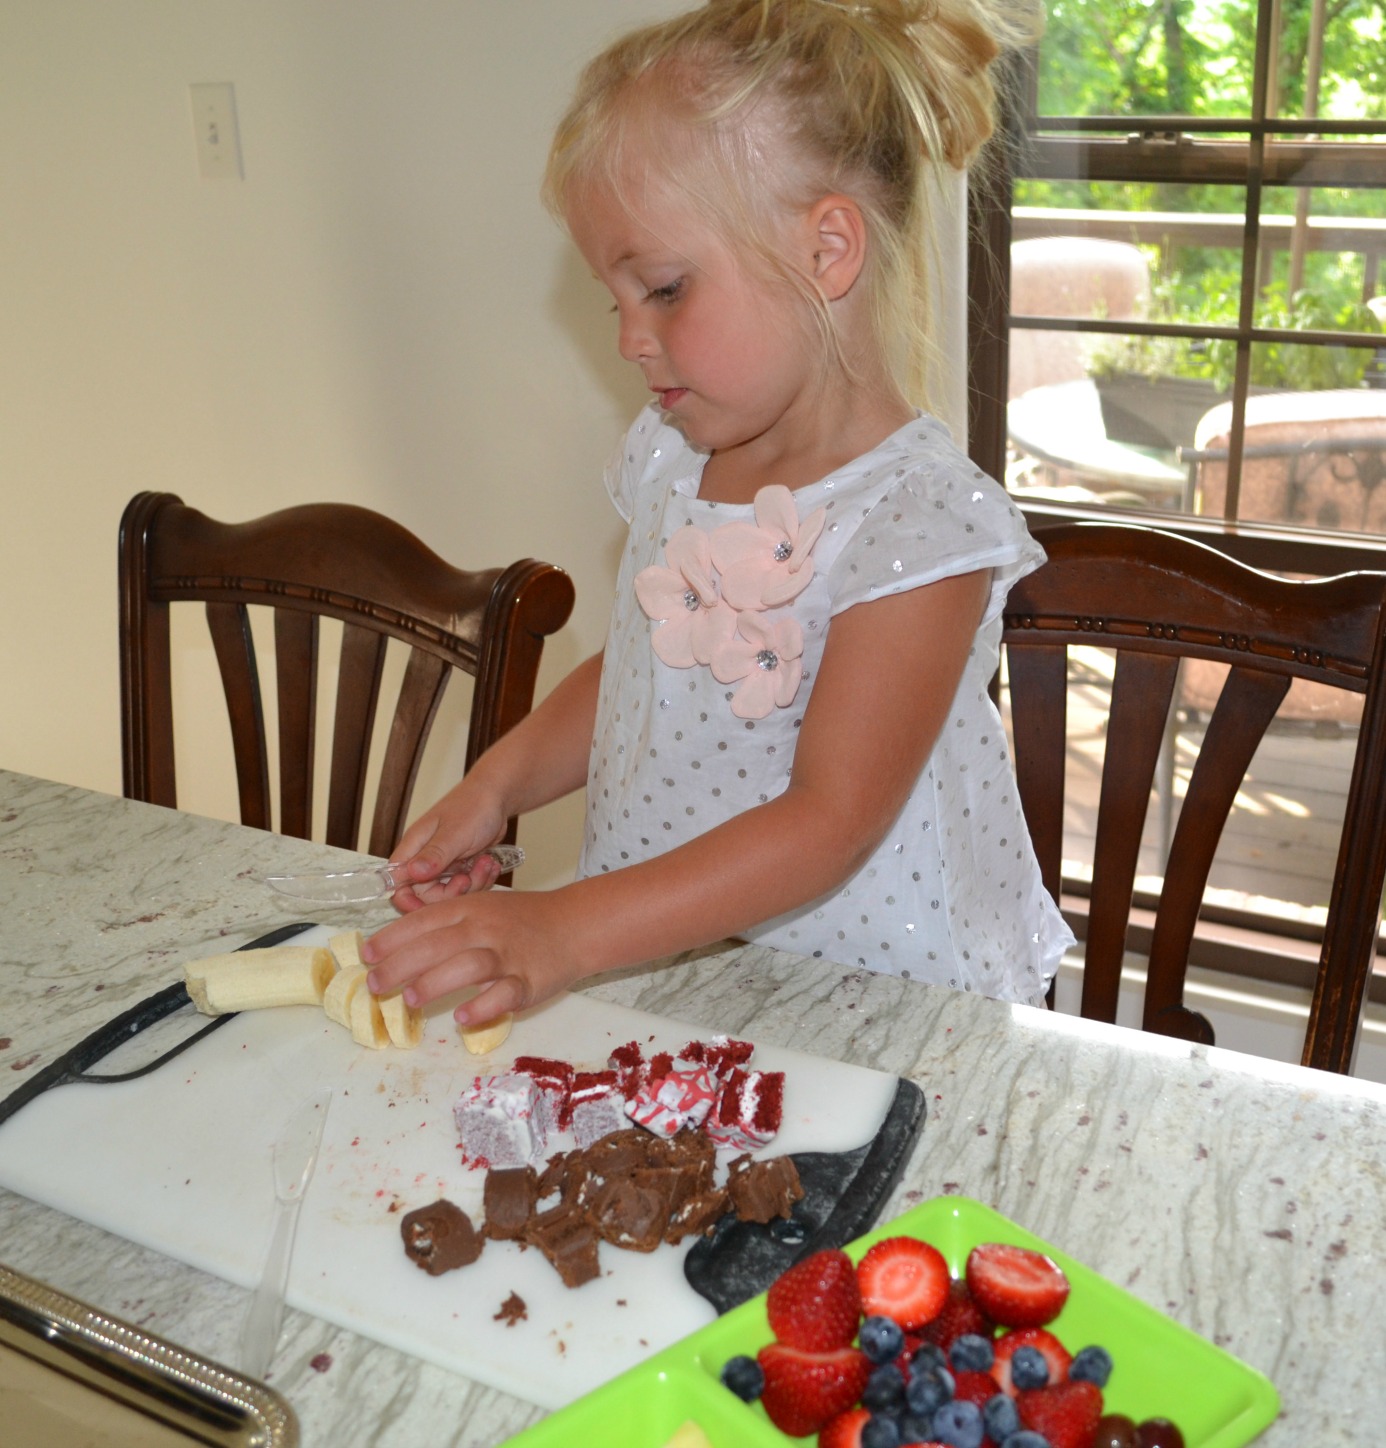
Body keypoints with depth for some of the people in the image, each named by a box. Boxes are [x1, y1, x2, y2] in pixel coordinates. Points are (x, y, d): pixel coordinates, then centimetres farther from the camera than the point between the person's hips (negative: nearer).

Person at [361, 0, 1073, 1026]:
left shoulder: (922, 517, -17)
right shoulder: (673, 459, 5)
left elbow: (830, 818, -21)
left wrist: (569, 932, -26)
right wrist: (500, 783, 2)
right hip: (660, 962, 5)